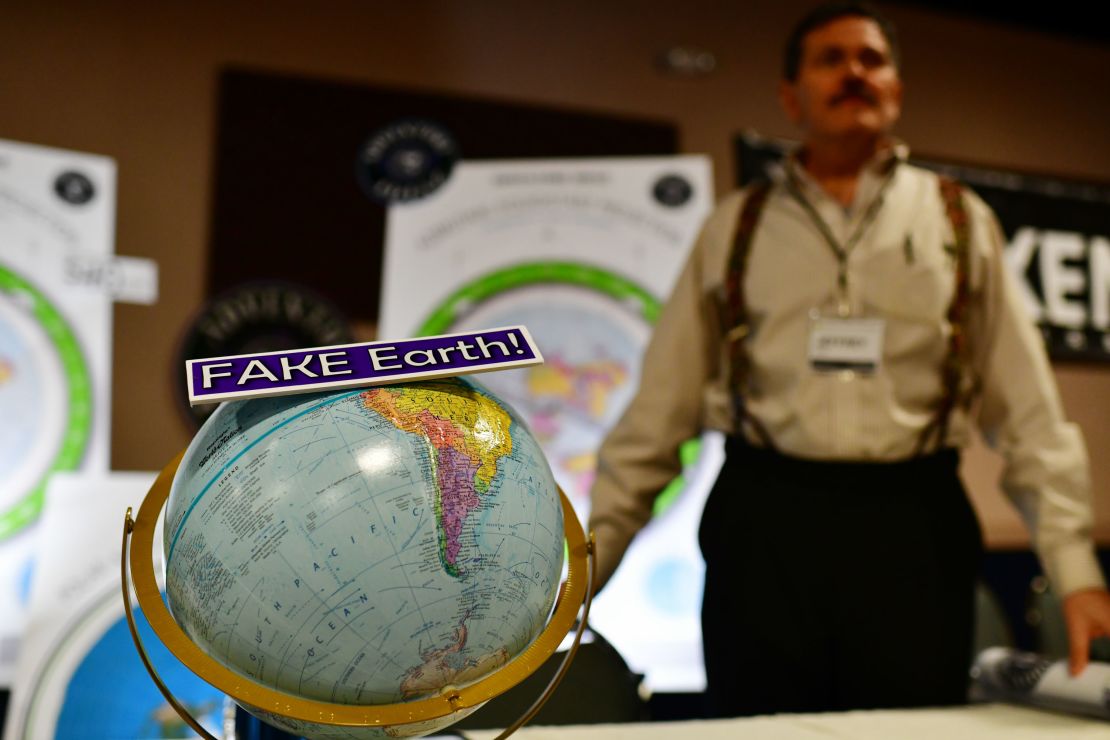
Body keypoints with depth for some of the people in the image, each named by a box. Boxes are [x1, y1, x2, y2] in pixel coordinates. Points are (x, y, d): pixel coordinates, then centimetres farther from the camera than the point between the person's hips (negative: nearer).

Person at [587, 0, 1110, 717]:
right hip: (765, 525, 0)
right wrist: (584, 558, 2)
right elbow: (659, 413, 6)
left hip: (911, 527, 1)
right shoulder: (734, 229, 9)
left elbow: (1027, 410, 5)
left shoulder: (959, 221, 10)